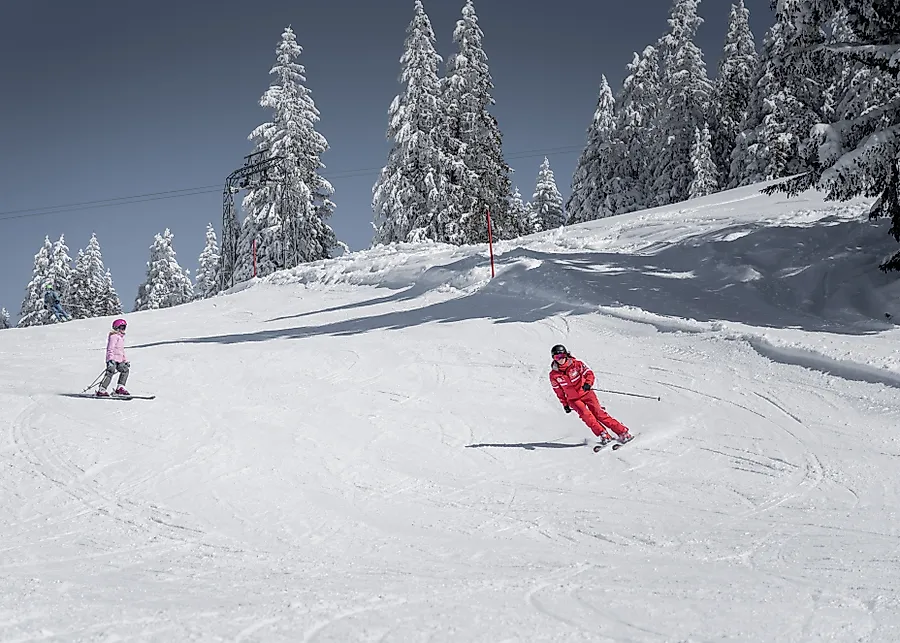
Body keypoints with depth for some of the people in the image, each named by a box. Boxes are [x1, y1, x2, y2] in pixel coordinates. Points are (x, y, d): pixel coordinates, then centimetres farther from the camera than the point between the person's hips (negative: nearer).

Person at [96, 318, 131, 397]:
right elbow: (110, 348, -16)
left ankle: (120, 388, 6)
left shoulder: (121, 337, 23)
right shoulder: (114, 336, -6)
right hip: (113, 359, -9)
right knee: (110, 372, -16)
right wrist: (110, 359, -26)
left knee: (125, 370, 5)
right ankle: (101, 391, -16)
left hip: (119, 360, 9)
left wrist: (125, 361, 29)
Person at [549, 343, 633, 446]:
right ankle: (604, 436, -17)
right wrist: (565, 404, 11)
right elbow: (559, 391, 7)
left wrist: (588, 383, -27)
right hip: (573, 399, 1)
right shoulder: (554, 375, -6)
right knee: (586, 415, -21)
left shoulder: (576, 364, -11)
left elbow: (589, 373, -7)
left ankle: (623, 433, -9)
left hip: (586, 393, -1)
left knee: (599, 413, -11)